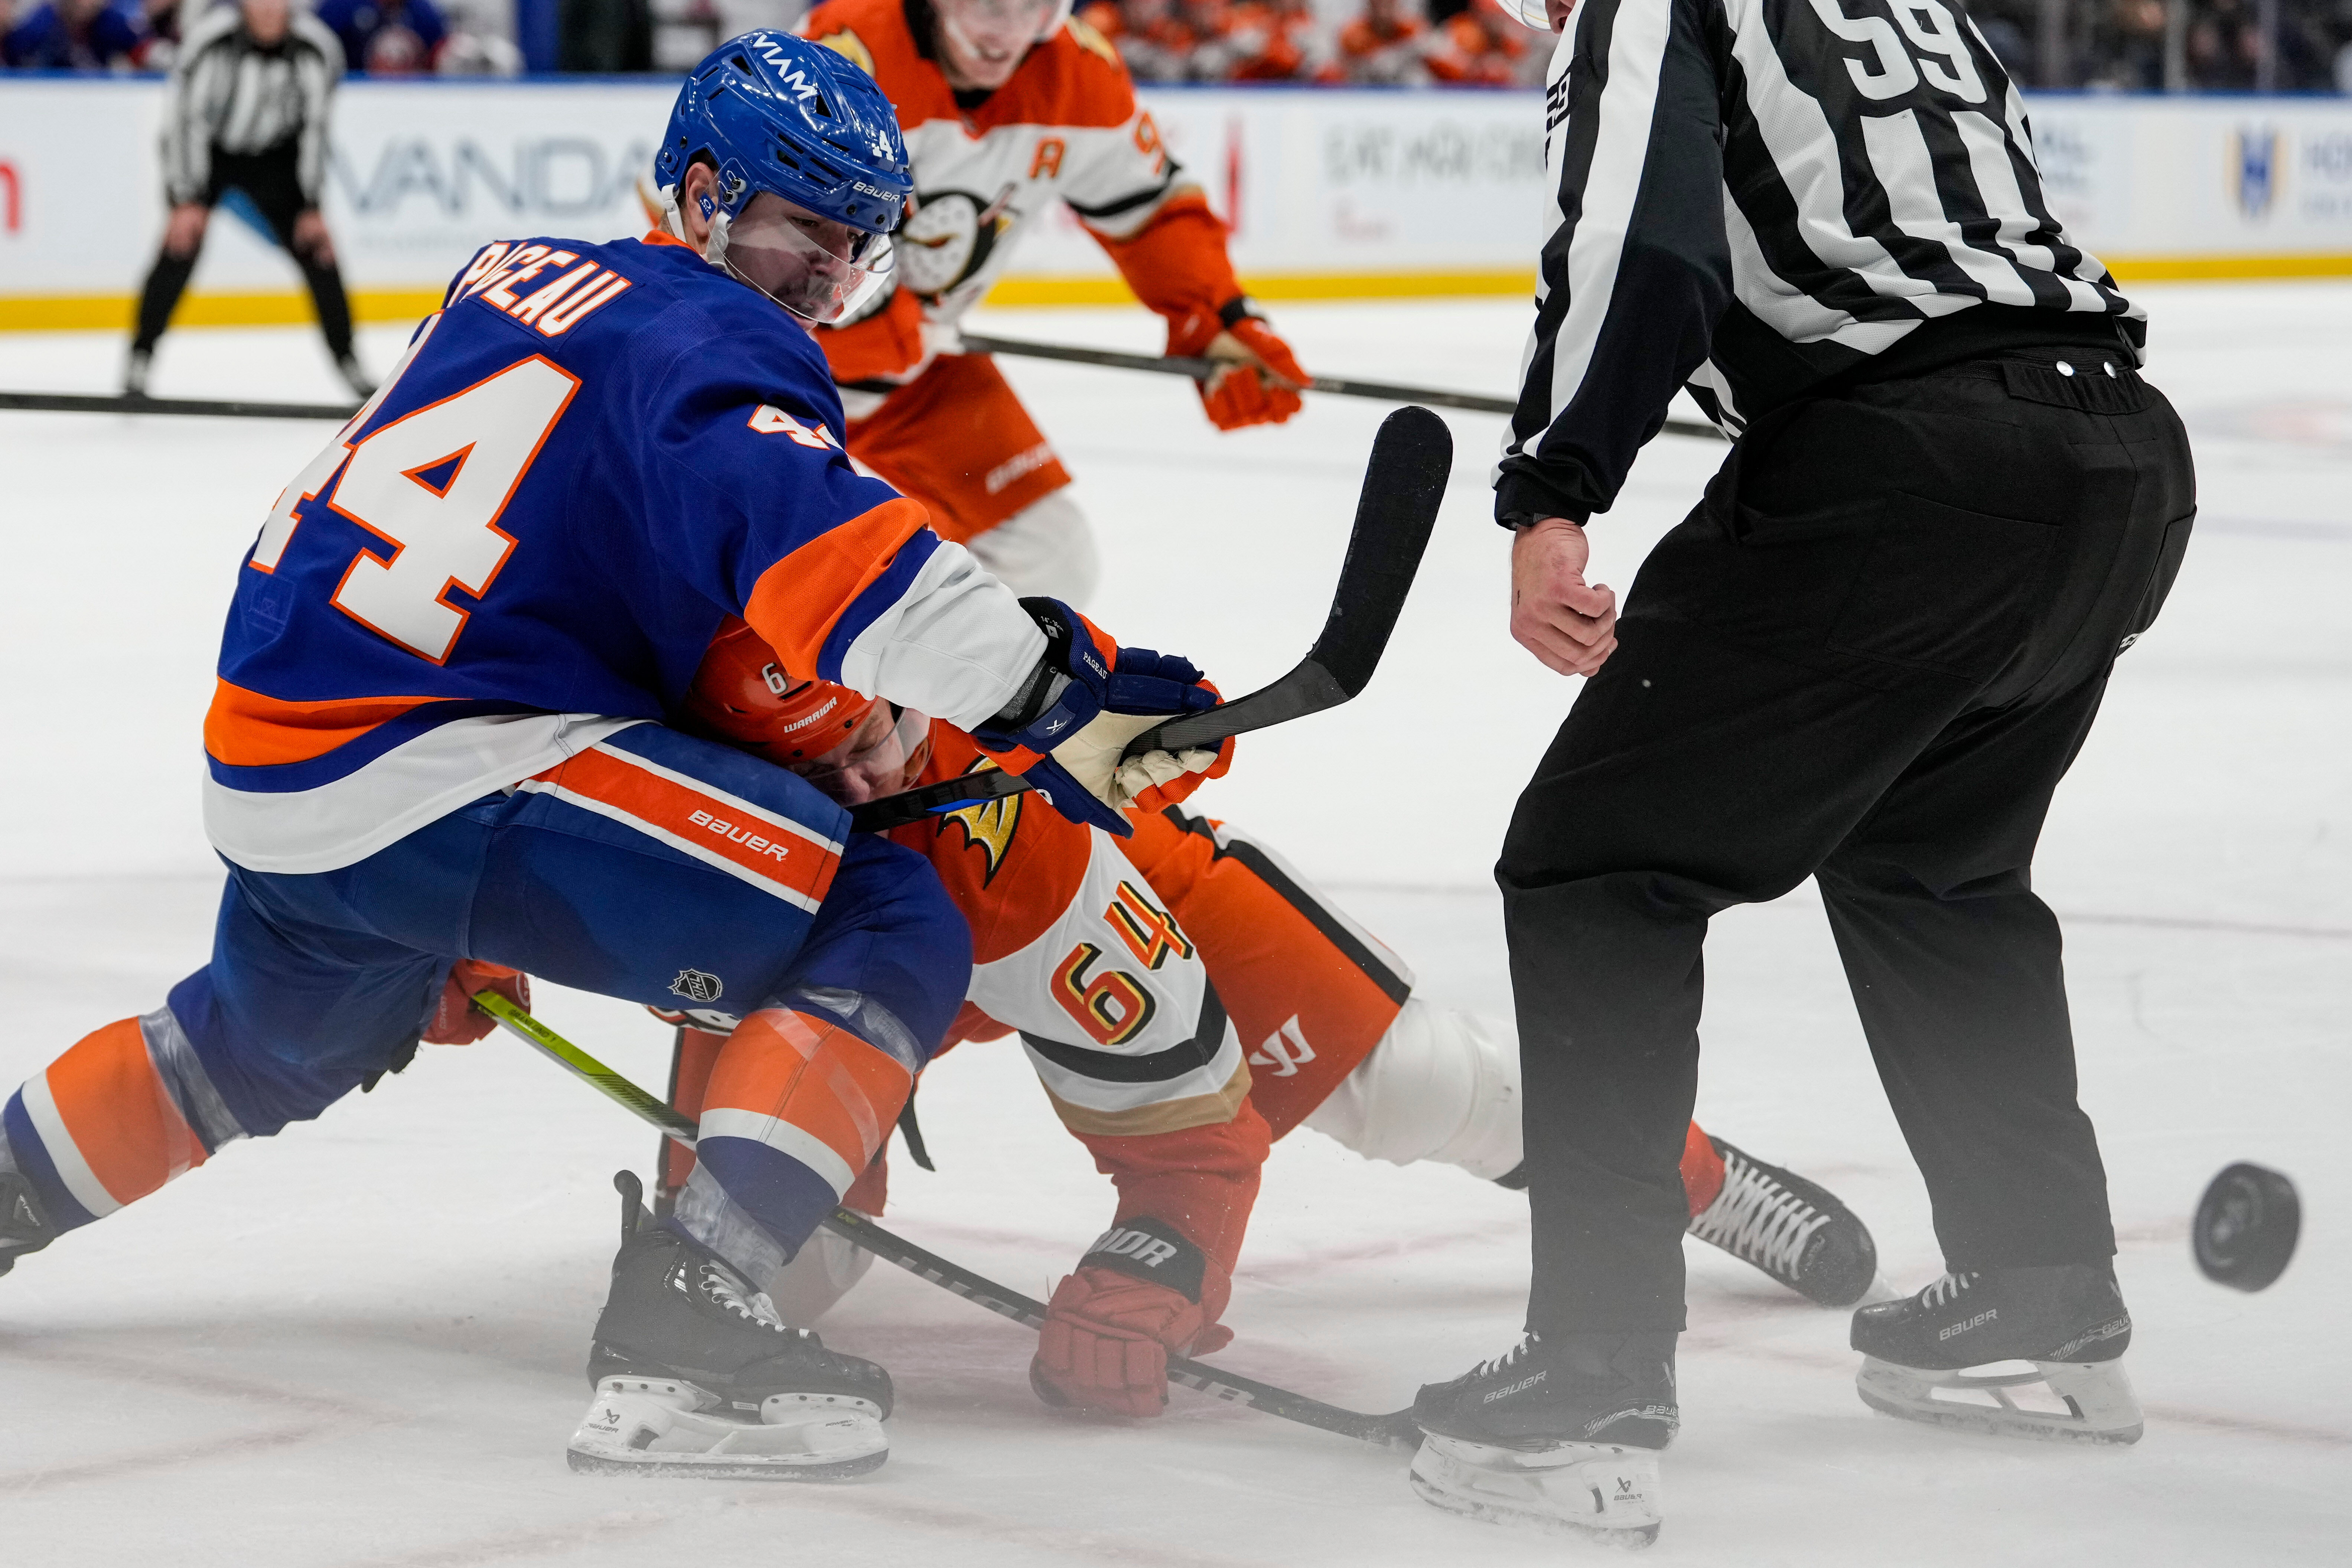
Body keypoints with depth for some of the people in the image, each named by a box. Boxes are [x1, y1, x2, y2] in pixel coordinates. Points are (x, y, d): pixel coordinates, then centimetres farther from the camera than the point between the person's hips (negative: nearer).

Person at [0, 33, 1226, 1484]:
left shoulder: (530, 280, 19)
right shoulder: (709, 343, -9)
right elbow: (805, 535, -31)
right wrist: (1048, 693, -37)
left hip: (271, 770, 10)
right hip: (418, 777, -10)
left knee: (279, 1041, 41)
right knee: (894, 929, -13)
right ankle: (680, 1328, -21)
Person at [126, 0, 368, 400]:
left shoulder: (318, 48, -22)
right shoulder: (209, 38, -29)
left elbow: (314, 128, -12)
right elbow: (186, 117, -23)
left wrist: (312, 208, -13)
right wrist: (186, 202, -25)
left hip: (274, 155, 3)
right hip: (206, 148, -3)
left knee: (316, 247, -4)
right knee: (184, 242, -21)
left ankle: (347, 362, 10)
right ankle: (140, 359, -14)